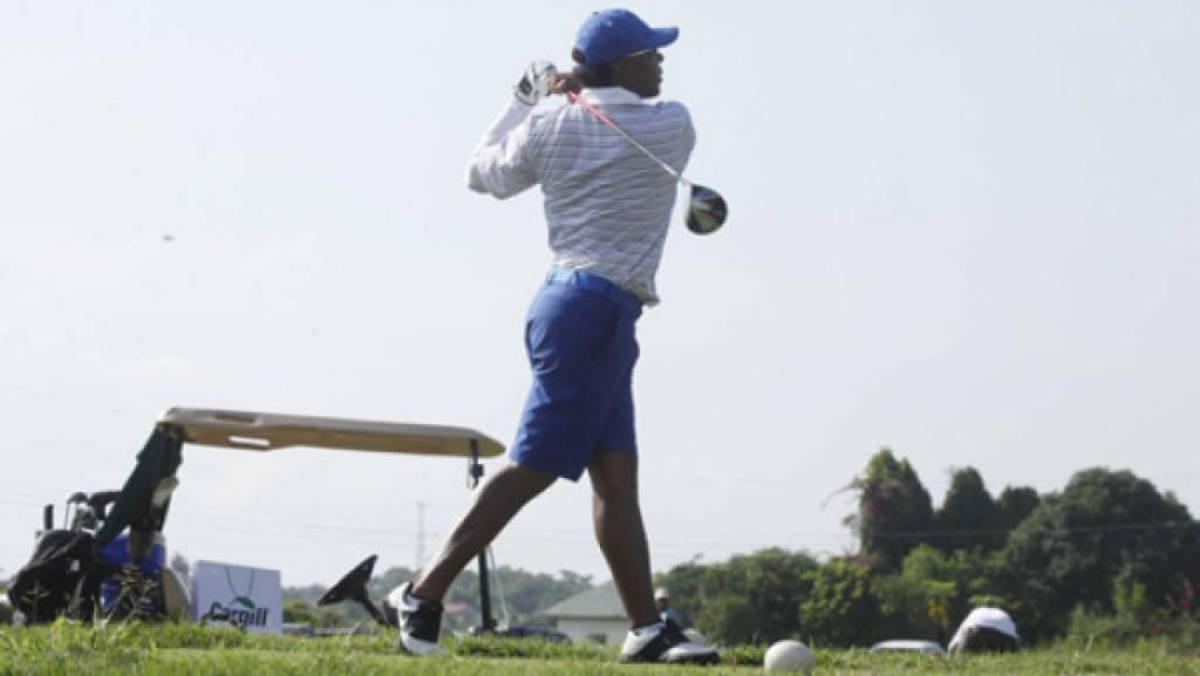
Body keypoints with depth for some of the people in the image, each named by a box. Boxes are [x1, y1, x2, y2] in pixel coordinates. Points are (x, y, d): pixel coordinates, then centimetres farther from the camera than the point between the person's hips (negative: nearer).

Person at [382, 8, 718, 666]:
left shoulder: (551, 128, 7)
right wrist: (579, 93, 14)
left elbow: (482, 174, 21)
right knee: (533, 466, -8)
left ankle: (646, 629, 4)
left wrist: (523, 100, 29)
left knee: (616, 474, 6)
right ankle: (423, 594, -9)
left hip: (567, 302, 7)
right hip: (597, 312, -7)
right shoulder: (672, 125, -4)